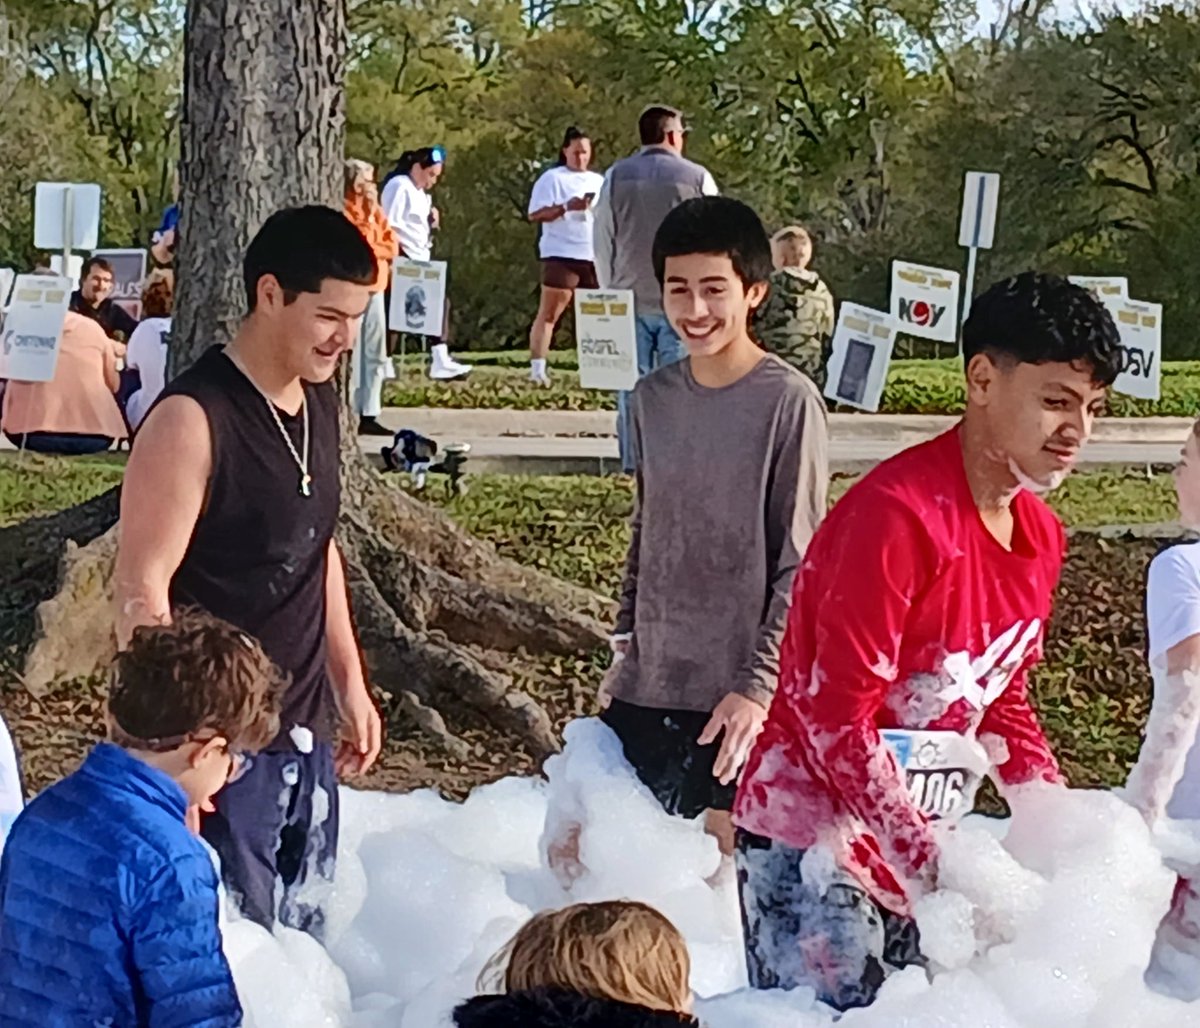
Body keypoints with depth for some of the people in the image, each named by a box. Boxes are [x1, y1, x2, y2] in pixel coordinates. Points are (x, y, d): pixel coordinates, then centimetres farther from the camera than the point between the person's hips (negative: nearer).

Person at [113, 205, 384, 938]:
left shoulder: (320, 403, 7)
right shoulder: (193, 420, -17)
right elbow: (141, 589, -18)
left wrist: (349, 682, 18)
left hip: (305, 735, 8)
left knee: (304, 943, 13)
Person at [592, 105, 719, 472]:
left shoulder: (616, 177, 4)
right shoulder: (697, 178, -2)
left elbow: (602, 242, 9)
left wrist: (610, 291, 19)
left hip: (629, 300, 2)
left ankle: (633, 465, 6)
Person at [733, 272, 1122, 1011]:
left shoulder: (1041, 537, 5)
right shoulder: (898, 515, -21)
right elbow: (834, 720, -22)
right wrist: (938, 869, -23)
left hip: (921, 847, 8)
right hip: (815, 841, -8)